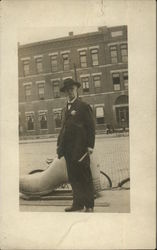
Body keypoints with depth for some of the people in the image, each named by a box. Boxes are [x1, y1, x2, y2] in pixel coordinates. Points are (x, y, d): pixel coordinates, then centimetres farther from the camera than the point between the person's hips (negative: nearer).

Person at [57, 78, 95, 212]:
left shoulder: (84, 106, -3)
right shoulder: (65, 109, 18)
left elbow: (91, 127, -7)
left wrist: (90, 146, -13)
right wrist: (59, 144, 14)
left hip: (80, 148, -7)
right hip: (69, 149, 7)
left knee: (85, 178, 0)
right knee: (73, 177, 10)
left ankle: (89, 205, 10)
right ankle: (78, 204, 19)